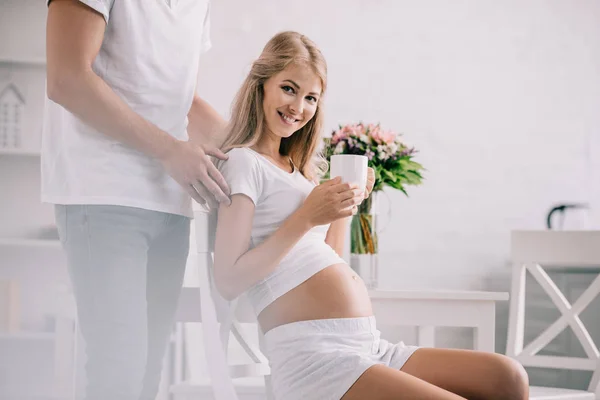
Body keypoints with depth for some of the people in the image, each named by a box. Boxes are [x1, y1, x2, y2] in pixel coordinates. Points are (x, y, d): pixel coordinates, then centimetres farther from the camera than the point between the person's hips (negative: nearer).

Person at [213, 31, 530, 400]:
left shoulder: (300, 169, 24)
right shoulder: (244, 162, 0)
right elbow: (228, 281, -10)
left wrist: (345, 207, 14)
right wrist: (306, 217, -12)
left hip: (367, 346, 9)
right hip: (310, 352, -9)